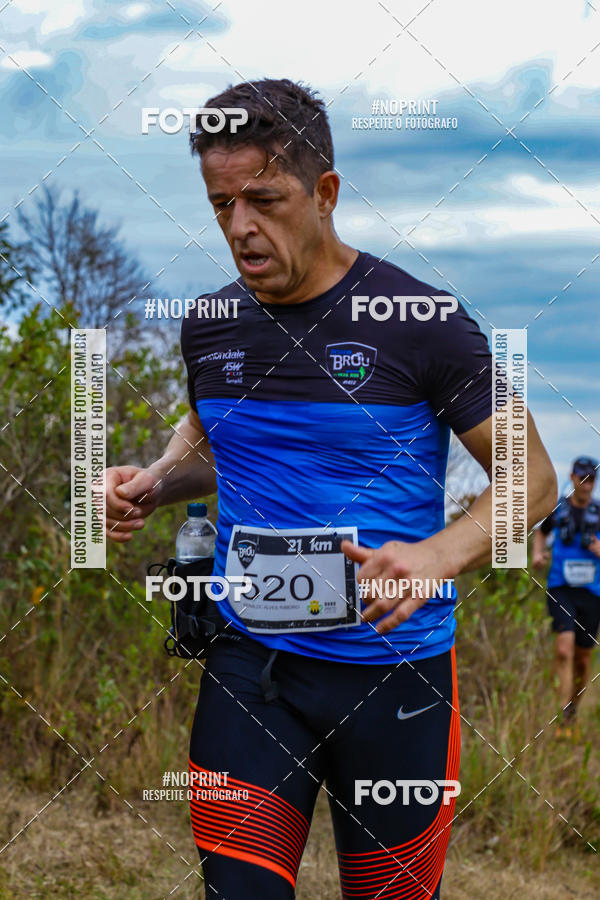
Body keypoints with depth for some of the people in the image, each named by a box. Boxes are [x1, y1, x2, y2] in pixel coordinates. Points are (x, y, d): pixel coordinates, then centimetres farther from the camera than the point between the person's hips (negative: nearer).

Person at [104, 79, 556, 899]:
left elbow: (532, 478, -7)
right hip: (249, 663, 3)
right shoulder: (210, 326, 5)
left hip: (393, 668, -3)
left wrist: (436, 557, -25)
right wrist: (153, 484, 3)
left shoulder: (419, 322, -10)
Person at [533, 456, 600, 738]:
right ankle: (564, 717, -19)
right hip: (560, 590, -1)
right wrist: (537, 553, 5)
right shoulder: (557, 509, 3)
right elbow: (541, 532, 23)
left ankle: (574, 712, 32)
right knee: (564, 649, -20)